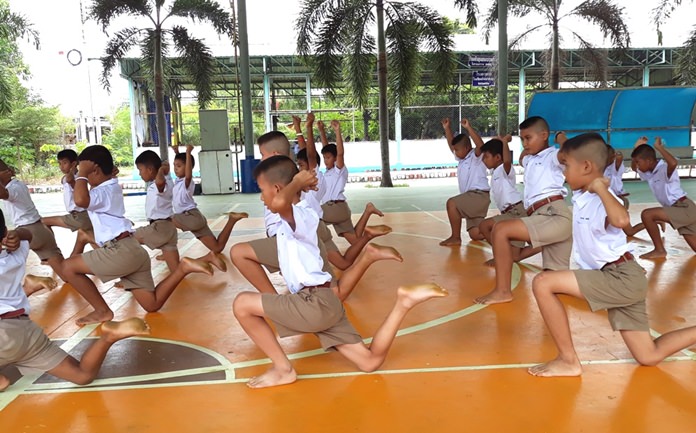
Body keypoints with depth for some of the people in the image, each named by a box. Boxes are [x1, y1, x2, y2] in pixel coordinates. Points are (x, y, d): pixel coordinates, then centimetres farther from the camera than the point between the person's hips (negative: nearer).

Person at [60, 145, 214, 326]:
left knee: (69, 267, 2)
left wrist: (81, 174, -15)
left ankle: (102, 311, 3)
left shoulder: (103, 191, -8)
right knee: (153, 305, 10)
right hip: (132, 251, 10)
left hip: (121, 252, -10)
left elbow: (80, 200, -31)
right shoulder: (111, 188, 23)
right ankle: (183, 268, 0)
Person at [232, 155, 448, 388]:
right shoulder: (300, 218, 19)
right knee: (370, 361, 10)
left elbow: (279, 202, -36)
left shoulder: (298, 216, -11)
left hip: (315, 303, -10)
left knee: (242, 303, -6)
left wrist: (297, 182, -20)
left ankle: (283, 369, -1)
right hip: (323, 304, 10)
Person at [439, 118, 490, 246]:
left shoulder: (476, 157, -7)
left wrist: (469, 128, -32)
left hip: (479, 195, -9)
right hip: (471, 197, 9)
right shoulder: (462, 159, 18)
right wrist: (447, 128, 15)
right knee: (476, 235, 3)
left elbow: (480, 145, -27)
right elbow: (451, 145, 25)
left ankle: (456, 237, -18)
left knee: (451, 203, -25)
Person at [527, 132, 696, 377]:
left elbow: (622, 220, -44)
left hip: (623, 279, -10)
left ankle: (568, 360, -11)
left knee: (543, 283, -22)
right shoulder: (582, 198, 6)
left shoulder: (602, 200, -20)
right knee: (649, 357, 17)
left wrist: (601, 188, -31)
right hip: (618, 281, 10)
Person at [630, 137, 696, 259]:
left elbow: (674, 162, -42)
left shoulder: (665, 169, -17)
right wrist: (636, 148, 12)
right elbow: (633, 167, 28)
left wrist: (659, 147, -28)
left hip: (685, 209, -10)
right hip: (685, 211, 10)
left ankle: (659, 250, -8)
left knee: (646, 214, -19)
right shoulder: (649, 174, 10)